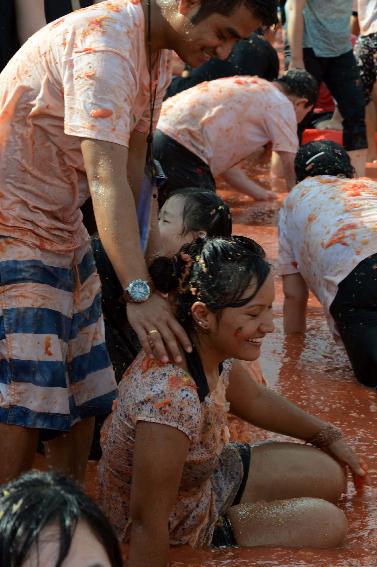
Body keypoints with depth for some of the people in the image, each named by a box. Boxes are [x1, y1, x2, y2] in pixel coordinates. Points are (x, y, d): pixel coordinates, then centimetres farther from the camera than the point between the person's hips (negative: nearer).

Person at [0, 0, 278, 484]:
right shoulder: (106, 44, -27)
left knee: (82, 388, 10)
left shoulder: (157, 52, 5)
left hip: (61, 225, 10)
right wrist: (139, 294, -41)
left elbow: (132, 159, 11)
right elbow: (106, 178, -35)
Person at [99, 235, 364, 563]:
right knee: (328, 524, -5)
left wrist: (328, 436, 21)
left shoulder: (206, 349, -13)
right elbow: (147, 524, -34)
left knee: (329, 476, 12)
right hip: (178, 539, -8)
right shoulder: (172, 398, -41)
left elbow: (252, 398, 12)